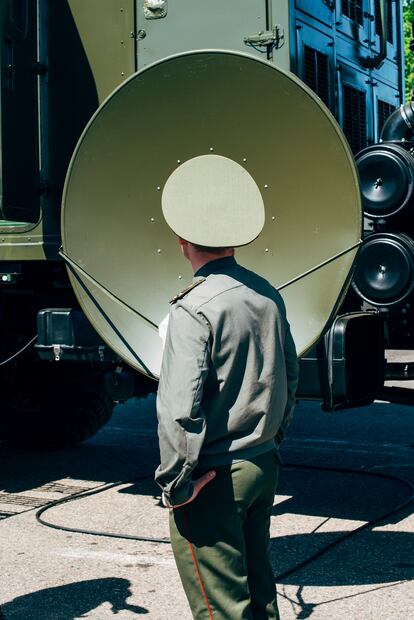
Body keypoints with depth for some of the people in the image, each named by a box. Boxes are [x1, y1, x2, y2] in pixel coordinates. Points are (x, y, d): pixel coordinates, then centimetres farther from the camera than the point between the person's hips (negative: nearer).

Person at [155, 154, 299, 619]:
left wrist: (175, 482, -13)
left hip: (212, 478, -8)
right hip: (263, 466, 8)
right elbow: (289, 376, 16)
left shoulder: (194, 308, -19)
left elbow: (180, 408, -23)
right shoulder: (267, 295, 4)